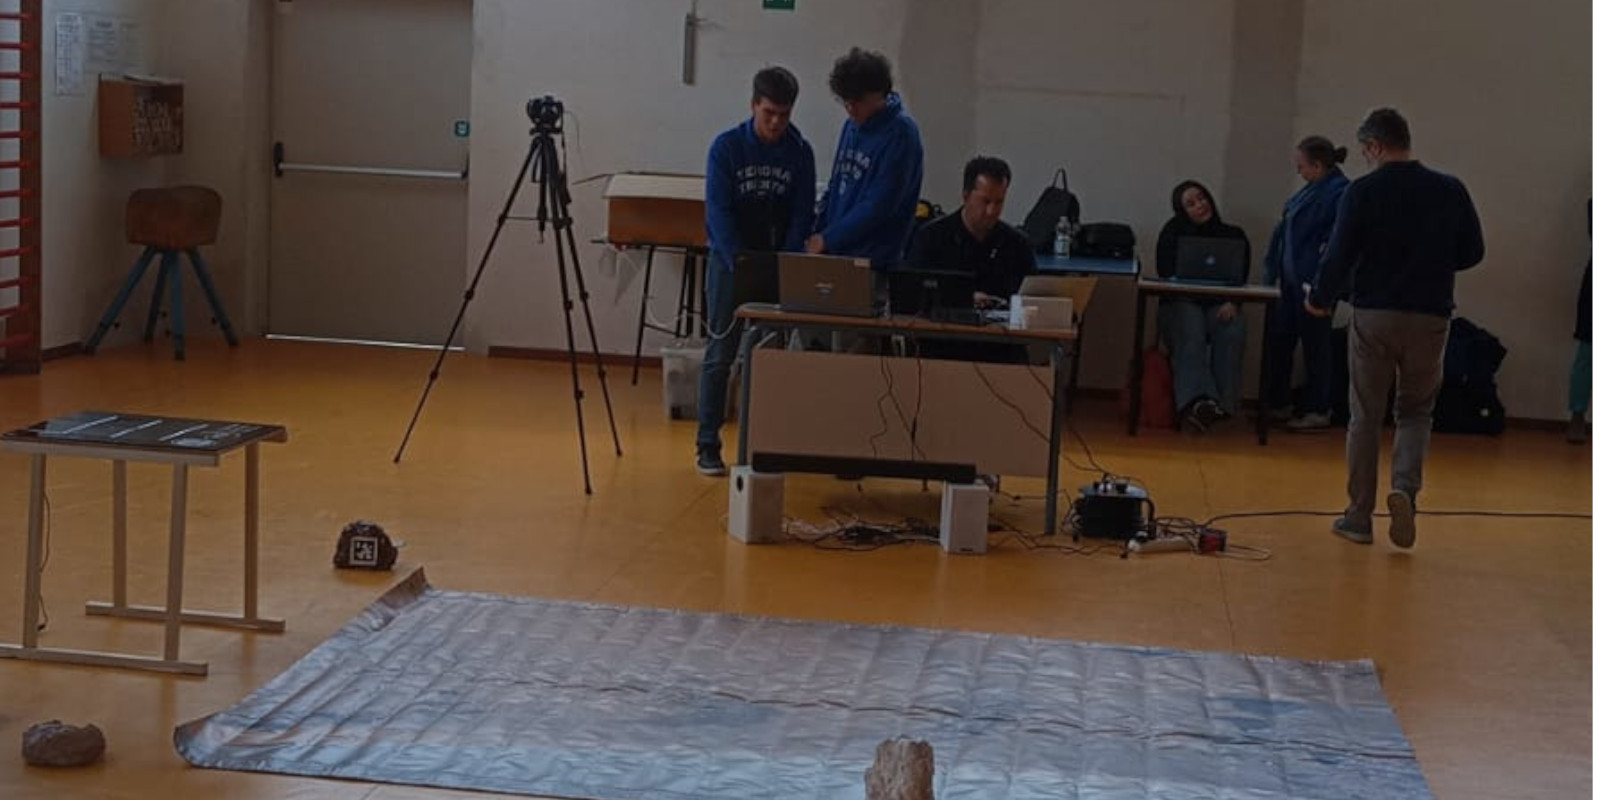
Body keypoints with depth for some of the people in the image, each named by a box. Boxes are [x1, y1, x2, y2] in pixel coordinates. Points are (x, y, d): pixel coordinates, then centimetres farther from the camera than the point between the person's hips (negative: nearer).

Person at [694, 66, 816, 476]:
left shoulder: (800, 152, -1)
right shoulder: (726, 147, -8)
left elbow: (801, 216, -1)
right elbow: (719, 212, -12)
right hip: (729, 260, -2)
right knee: (721, 354, -3)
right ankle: (708, 445, 0)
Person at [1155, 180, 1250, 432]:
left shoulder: (1234, 236, 12)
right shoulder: (1173, 232, 11)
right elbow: (1165, 272, 2)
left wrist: (1232, 303, -17)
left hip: (1219, 306, 1)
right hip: (1181, 304, -1)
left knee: (1233, 332, -33)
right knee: (1191, 333, -36)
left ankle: (1222, 403, -40)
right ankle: (1197, 400, -54)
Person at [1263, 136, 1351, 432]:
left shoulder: (1340, 193, -16)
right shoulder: (1311, 190, 12)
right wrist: (1275, 271, 16)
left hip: (1313, 284, -9)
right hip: (1290, 280, 9)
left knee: (1315, 346, 2)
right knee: (1278, 341, 13)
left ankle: (1319, 411, 13)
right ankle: (1279, 404, 25)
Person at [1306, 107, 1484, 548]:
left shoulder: (1363, 191, -9)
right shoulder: (1450, 190, 0)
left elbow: (1340, 255, -9)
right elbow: (1472, 252, 5)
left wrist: (1320, 299, 8)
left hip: (1373, 316, -2)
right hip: (1430, 317, 2)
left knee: (1365, 418, 9)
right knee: (1415, 412, 16)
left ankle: (1358, 517, 14)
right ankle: (1405, 487, -10)